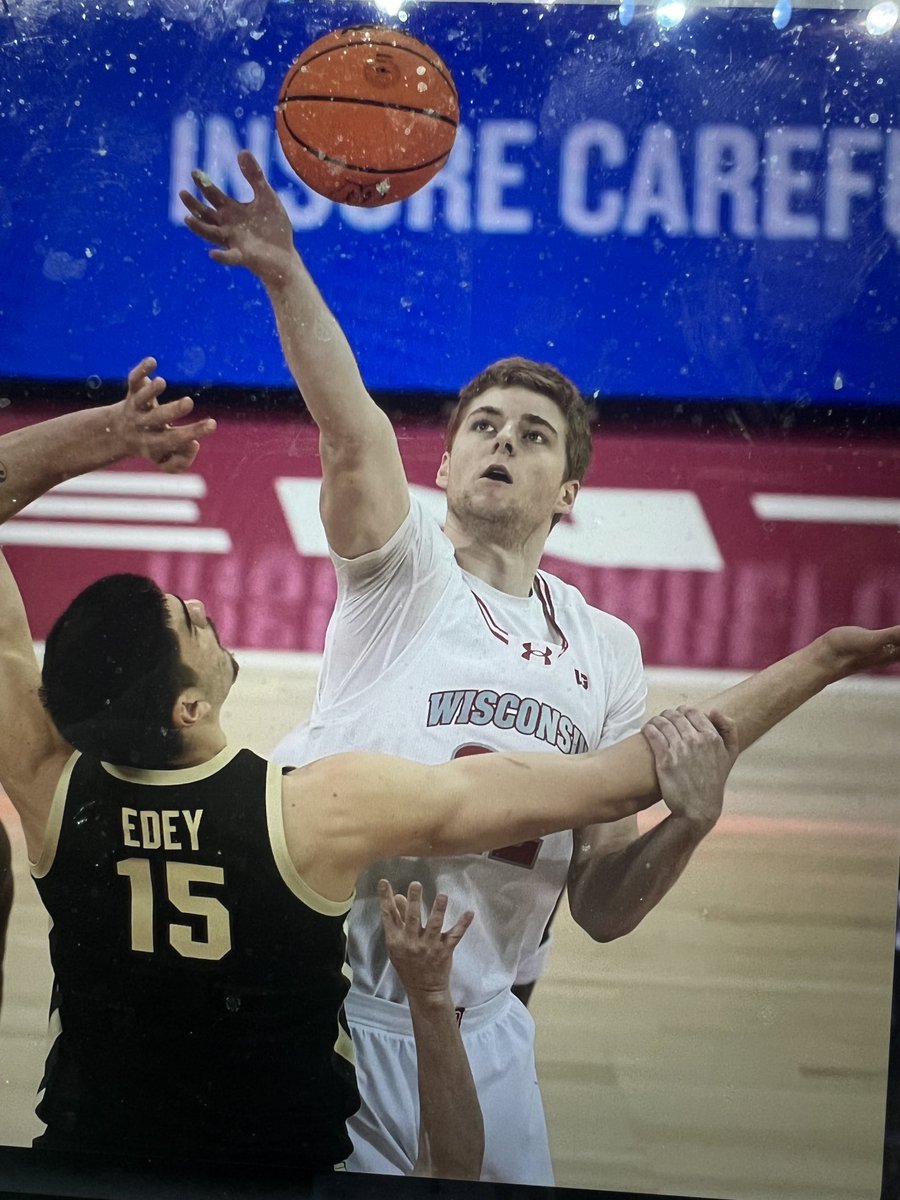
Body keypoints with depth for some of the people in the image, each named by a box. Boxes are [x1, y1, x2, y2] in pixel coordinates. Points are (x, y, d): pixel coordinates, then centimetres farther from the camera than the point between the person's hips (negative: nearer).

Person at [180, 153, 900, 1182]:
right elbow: (354, 431, -22)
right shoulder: (402, 576, 0)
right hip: (330, 1006, -4)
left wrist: (685, 827, -9)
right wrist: (284, 276, -38)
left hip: (480, 1024, 4)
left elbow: (600, 911, 11)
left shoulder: (606, 650, 11)